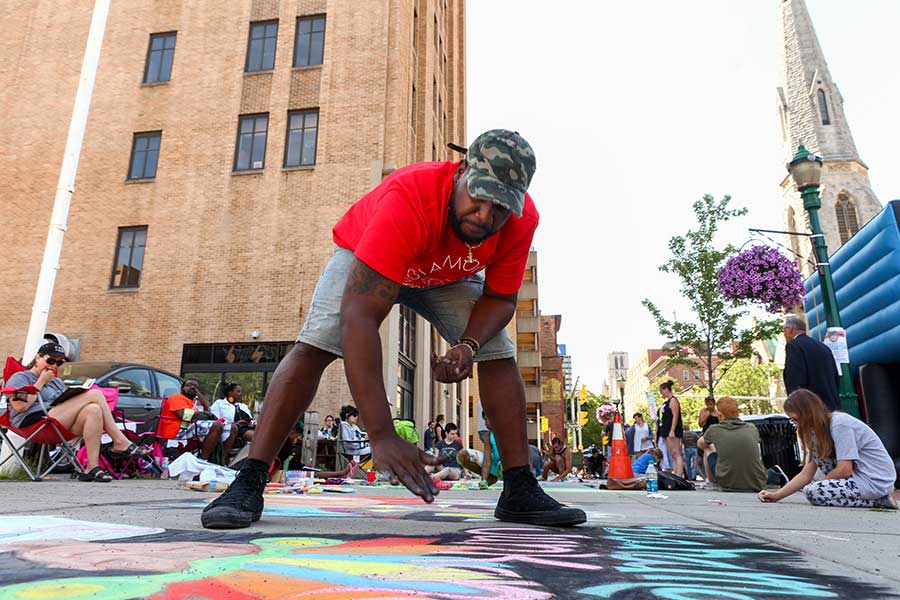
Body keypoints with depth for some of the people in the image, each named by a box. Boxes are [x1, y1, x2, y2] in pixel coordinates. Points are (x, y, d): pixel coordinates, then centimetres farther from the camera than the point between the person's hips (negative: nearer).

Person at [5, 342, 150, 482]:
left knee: (93, 410, -29)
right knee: (95, 394, -22)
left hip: (61, 425, 7)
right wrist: (41, 381, 0)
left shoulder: (57, 382, 32)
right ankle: (120, 443, -24)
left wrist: (77, 399, 0)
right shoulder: (20, 377, 10)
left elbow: (67, 408, 23)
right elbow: (20, 406, -9)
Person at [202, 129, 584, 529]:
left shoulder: (522, 220, -29)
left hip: (450, 276, 4)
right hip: (365, 262, -3)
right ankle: (248, 484, -14)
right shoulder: (409, 200, -45)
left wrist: (469, 345, -36)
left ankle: (520, 492, 0)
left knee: (499, 355, -10)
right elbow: (359, 316, -51)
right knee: (313, 347, -23)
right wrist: (382, 435, -55)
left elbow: (500, 297, -13)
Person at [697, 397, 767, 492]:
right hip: (758, 486, 3)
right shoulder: (753, 429, 3)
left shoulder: (714, 430, -3)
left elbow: (700, 444, 21)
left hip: (729, 486, -2)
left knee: (709, 449, 22)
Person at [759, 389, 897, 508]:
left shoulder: (840, 424, -17)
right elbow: (806, 475, 7)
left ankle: (880, 500, -9)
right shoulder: (821, 429, 11)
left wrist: (818, 483, -2)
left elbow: (845, 470, -20)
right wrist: (776, 496, -2)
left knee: (812, 492, -22)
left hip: (875, 480, -10)